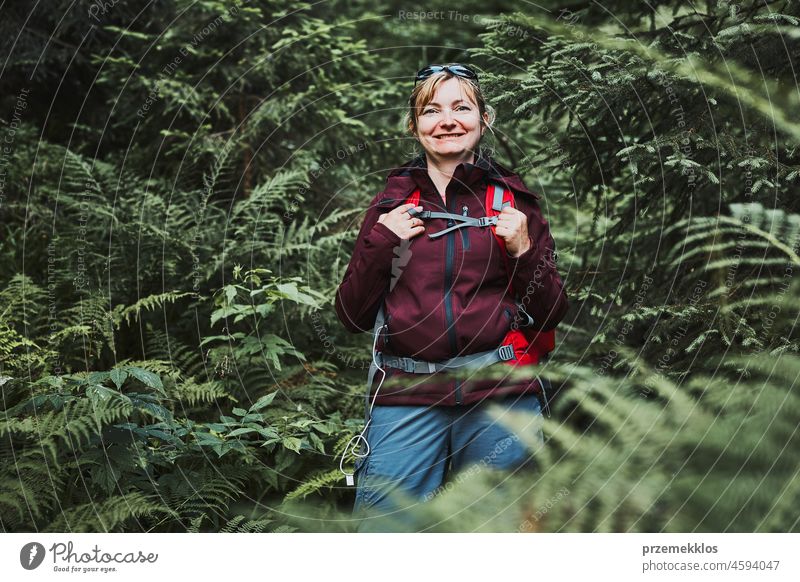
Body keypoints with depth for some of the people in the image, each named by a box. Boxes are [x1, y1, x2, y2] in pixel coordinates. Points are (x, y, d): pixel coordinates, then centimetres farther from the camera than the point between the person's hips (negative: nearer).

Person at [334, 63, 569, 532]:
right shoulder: (393, 202, 10)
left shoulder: (514, 199, 8)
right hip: (407, 398, 0)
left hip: (501, 395, 0)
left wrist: (524, 251, -8)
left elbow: (552, 315, 8)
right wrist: (380, 243, -4)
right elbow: (353, 317, 9)